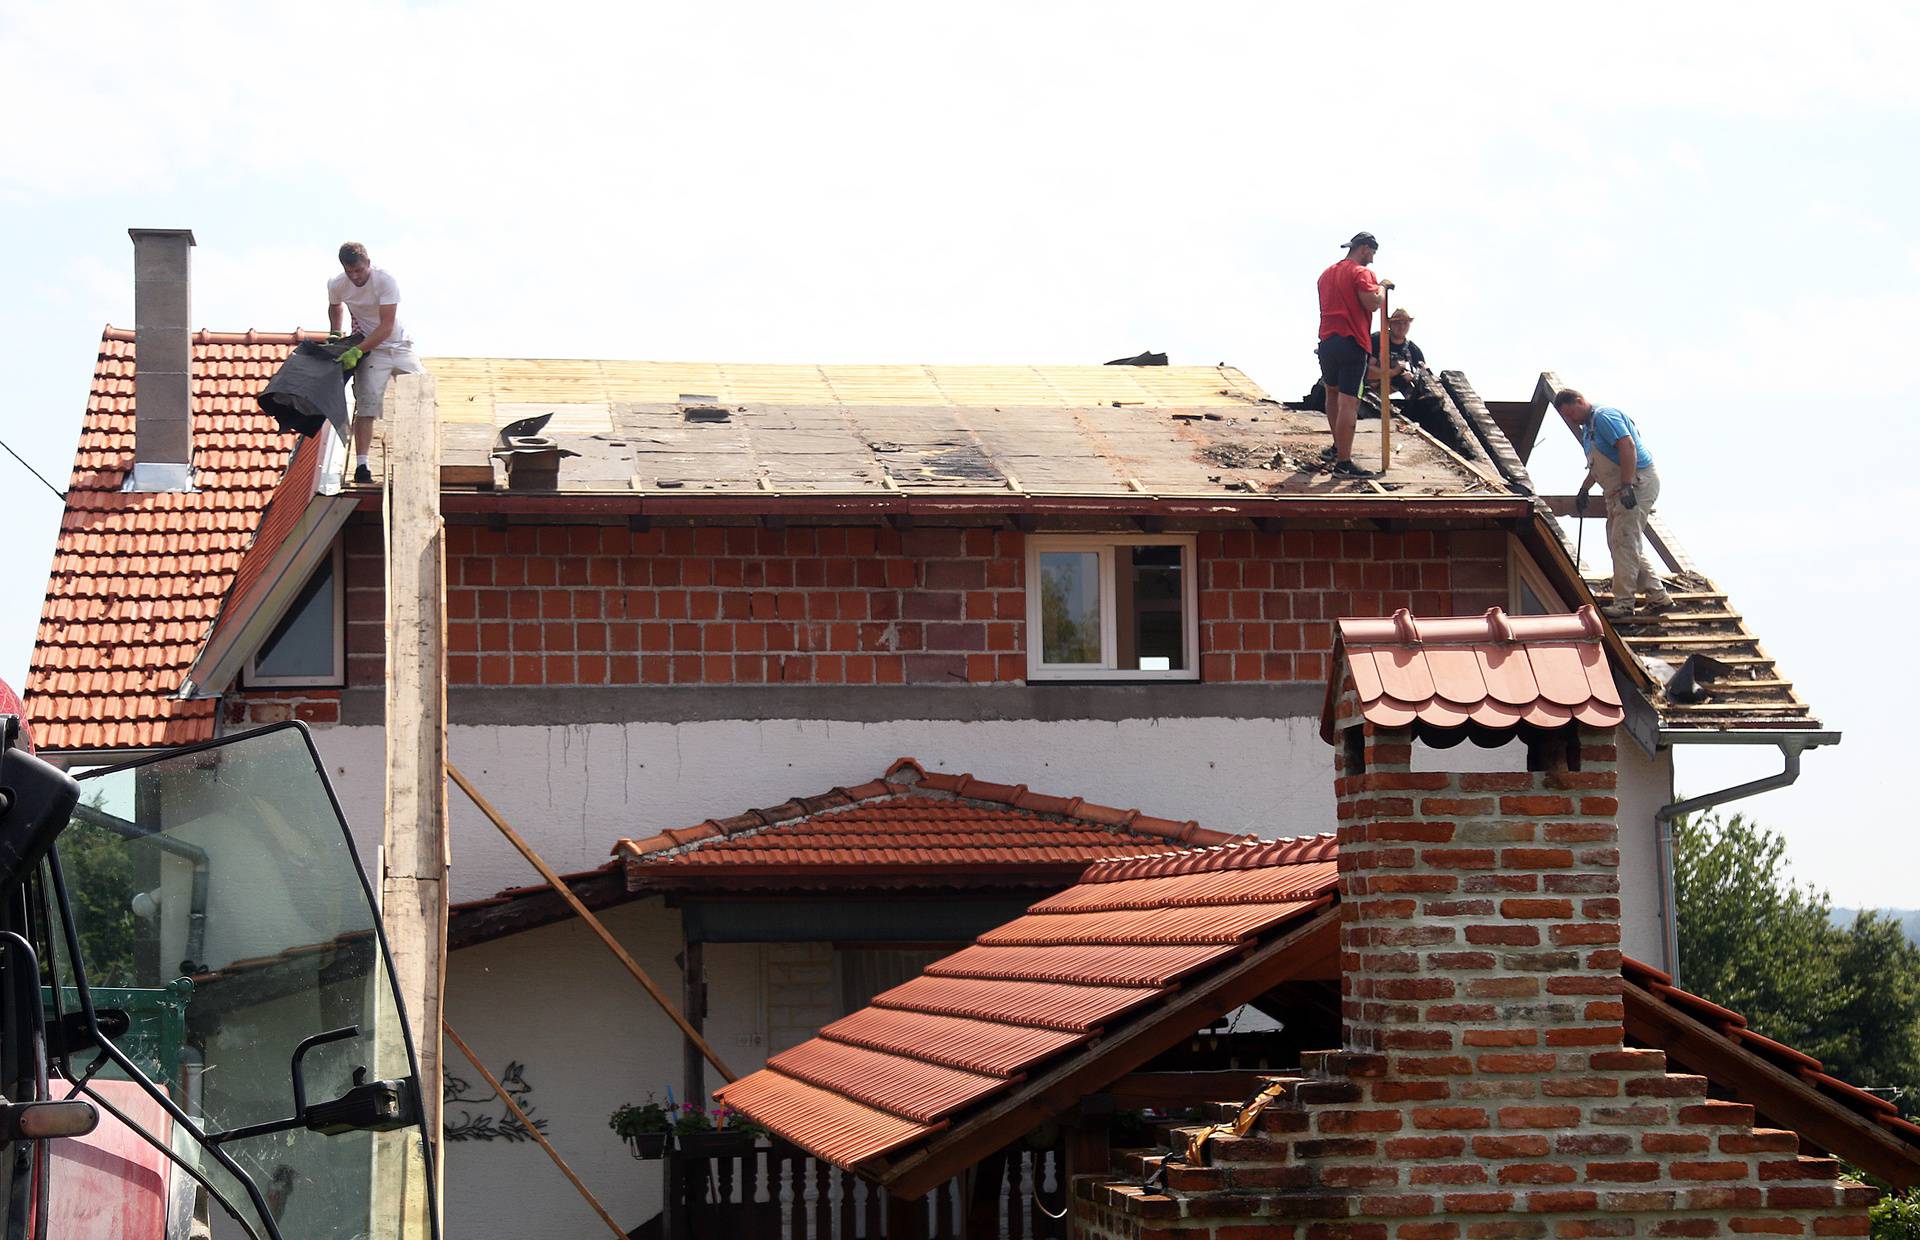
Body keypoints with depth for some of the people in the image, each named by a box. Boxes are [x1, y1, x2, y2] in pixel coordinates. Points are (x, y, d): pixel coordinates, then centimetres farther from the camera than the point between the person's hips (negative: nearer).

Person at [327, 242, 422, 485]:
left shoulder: (386, 281, -23)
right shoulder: (337, 285, -10)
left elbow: (386, 327, -28)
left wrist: (356, 351, -34)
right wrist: (336, 333, 6)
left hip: (399, 346, 0)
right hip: (370, 352, 0)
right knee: (366, 408, -13)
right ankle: (361, 467, -14)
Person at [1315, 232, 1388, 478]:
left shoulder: (1326, 274, 18)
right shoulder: (1361, 273, -8)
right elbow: (1373, 303, -20)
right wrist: (1382, 287, -1)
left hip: (1327, 341, 8)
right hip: (1352, 344, -8)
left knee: (1332, 392, 27)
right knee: (1348, 403, -10)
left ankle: (1339, 447, 38)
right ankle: (1343, 463, -14)